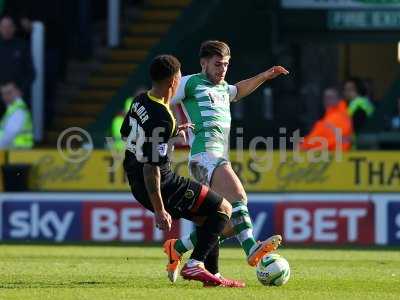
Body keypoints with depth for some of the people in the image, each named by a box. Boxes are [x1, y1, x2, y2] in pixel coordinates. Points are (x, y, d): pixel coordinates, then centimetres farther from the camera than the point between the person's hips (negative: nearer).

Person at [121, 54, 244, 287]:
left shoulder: (139, 101, 4)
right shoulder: (162, 119, -24)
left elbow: (125, 133, 22)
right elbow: (151, 167, -26)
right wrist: (159, 211, -24)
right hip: (161, 185, -9)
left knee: (207, 218, 21)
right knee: (224, 209, 1)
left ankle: (211, 273, 16)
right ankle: (195, 265, -8)